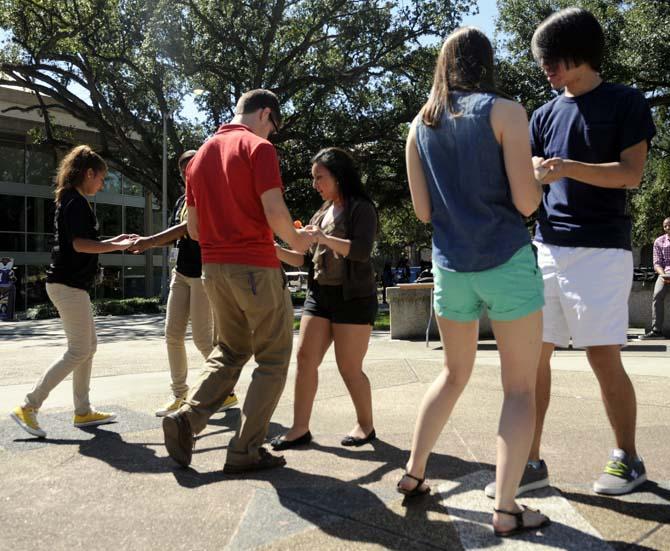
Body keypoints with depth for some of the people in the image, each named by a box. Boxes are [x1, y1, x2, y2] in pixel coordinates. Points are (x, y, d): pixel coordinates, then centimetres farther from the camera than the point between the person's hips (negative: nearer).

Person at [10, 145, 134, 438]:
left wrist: (115, 240, 18)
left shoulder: (69, 201, 17)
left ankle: (83, 411, 18)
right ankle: (28, 407, -2)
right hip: (69, 284, -10)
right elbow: (80, 244, -23)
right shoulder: (76, 202, -13)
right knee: (78, 351, -6)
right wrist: (117, 247, -19)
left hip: (70, 283, 10)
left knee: (88, 346, 12)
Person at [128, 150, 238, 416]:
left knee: (202, 337, -6)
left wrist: (151, 241, -28)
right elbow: (174, 235, 13)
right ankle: (179, 394, 13)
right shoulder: (182, 201, 14)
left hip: (203, 274, -8)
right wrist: (145, 242, -4)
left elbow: (190, 227, -23)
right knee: (172, 334, 3)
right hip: (181, 273, 8)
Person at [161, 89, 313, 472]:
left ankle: (187, 417, 5)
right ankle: (246, 451, 8)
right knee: (273, 359, 6)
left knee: (231, 351, 22)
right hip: (256, 267, -7)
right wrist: (296, 240, 2)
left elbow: (194, 228, 15)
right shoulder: (257, 147, -6)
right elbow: (275, 212, -16)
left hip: (214, 268, 7)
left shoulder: (201, 155, 15)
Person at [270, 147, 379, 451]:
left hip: (353, 297, -7)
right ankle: (300, 428, 4)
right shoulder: (321, 213, 18)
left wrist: (323, 238, -24)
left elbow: (362, 251, -18)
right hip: (319, 294, 7)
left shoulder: (361, 208, -3)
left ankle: (365, 424, 18)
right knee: (305, 357, -2)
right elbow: (304, 258, 16)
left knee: (349, 366, -2)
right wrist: (274, 249, 2)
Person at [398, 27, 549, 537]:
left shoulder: (419, 126, 8)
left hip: (451, 266, 5)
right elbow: (526, 201, -10)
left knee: (454, 373, 21)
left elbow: (423, 210, 7)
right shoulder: (504, 112, -5)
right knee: (521, 388, 5)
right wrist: (538, 179, 11)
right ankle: (506, 509, 4)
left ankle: (414, 473, 26)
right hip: (507, 262, -4)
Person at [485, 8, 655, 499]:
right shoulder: (546, 114, 16)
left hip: (600, 250, -5)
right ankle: (531, 461, 11)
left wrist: (569, 168, -22)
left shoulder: (626, 103, 2)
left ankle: (628, 458, 18)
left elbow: (632, 174, -9)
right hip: (547, 249, 5)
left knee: (604, 358, -2)